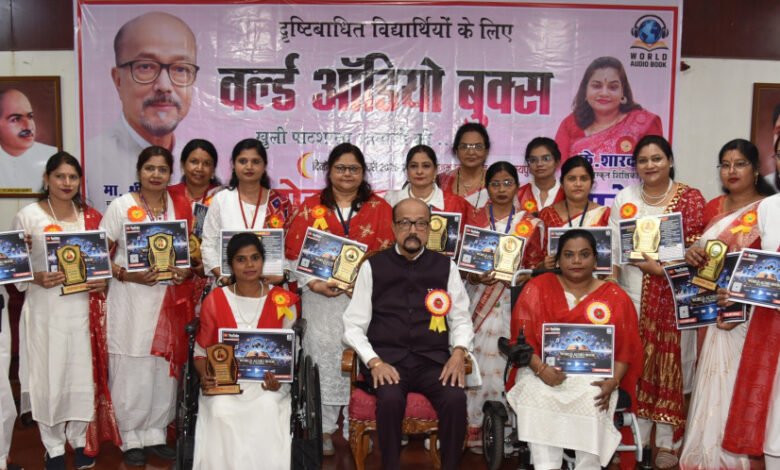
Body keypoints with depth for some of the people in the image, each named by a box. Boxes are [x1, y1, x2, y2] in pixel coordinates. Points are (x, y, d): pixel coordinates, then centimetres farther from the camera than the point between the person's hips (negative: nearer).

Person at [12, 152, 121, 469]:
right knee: (49, 375, 4)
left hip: (84, 306, 2)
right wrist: (37, 279, -19)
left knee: (84, 374, 7)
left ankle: (81, 439, 27)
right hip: (45, 309, -2)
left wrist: (103, 280, -5)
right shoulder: (28, 216, -2)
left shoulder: (91, 217, 6)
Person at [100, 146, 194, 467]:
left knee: (164, 369, 8)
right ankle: (131, 439, 16)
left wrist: (186, 271, -7)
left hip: (168, 301, 3)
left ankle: (155, 434, 22)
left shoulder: (177, 206, 7)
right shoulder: (122, 206, -2)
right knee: (131, 370, 1)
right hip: (131, 300, -3)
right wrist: (129, 275, -19)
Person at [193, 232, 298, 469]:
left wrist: (279, 380, -15)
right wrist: (205, 376, -11)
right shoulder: (214, 300, 4)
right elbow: (201, 350, 9)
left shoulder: (282, 300, 2)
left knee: (267, 408, -31)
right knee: (221, 410, -30)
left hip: (267, 380, 0)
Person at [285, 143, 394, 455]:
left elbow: (388, 252, 1)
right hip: (321, 297, 0)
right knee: (324, 361, 2)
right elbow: (294, 250, 3)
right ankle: (324, 429, 12)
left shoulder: (379, 208, 8)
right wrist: (313, 283, -10)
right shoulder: (311, 207, 8)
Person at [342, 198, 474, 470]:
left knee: (455, 399, -28)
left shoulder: (446, 267, 12)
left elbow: (461, 318, 14)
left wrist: (459, 352, -6)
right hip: (388, 358, -1)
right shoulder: (373, 267, 6)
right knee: (390, 400, -33)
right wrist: (374, 361, -11)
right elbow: (353, 326, 4)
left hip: (433, 360, 2)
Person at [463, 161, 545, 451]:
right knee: (477, 359, -5)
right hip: (478, 300, 1)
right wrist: (474, 276, -11)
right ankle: (475, 427, 4)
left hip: (513, 301, 0)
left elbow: (536, 266, 6)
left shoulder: (531, 224, 9)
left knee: (506, 360, -6)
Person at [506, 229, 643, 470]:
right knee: (538, 397, -31)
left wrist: (612, 382, -12)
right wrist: (540, 369, -17)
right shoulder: (537, 288, 5)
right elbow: (522, 337, -1)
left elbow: (627, 349, 5)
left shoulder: (615, 297, 6)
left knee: (591, 401, -31)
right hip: (545, 370, 0)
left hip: (594, 374, 1)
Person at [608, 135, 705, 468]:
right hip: (633, 293, 2)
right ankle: (635, 437, 19)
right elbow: (613, 247, 5)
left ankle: (667, 443, 12)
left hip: (673, 294, -2)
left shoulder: (690, 198, 0)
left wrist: (661, 267, -19)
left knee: (671, 364, 1)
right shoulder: (625, 198, 8)